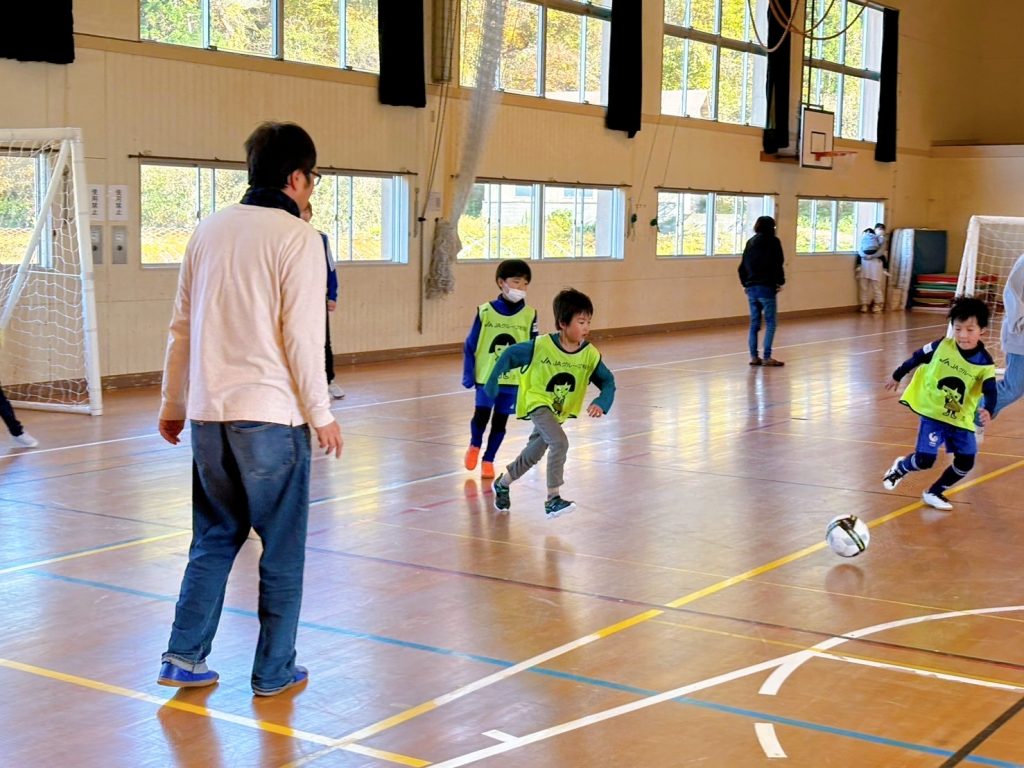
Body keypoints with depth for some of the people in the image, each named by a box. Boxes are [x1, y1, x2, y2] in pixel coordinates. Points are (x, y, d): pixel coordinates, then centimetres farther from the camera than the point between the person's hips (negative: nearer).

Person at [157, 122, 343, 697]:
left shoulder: (210, 230, 10)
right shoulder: (298, 238, -9)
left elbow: (182, 327, 13)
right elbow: (302, 336, -13)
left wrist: (173, 403, 21)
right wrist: (321, 414, -5)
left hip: (208, 414, 6)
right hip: (270, 416, -6)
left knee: (215, 539, 18)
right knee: (282, 547, 7)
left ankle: (184, 657, 15)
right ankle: (274, 671, 14)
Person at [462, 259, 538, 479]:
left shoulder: (529, 315, -3)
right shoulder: (485, 312, -7)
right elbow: (470, 345, -1)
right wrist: (468, 375, -4)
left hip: (514, 378, 1)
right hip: (486, 376, -1)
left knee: (500, 420, 7)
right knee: (481, 415, -4)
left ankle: (488, 459, 25)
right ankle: (475, 446, 27)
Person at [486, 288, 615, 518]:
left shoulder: (590, 354, -16)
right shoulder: (541, 346, -24)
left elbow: (608, 381, -12)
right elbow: (510, 355, -11)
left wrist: (601, 403, -32)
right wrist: (492, 384, -8)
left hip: (561, 411, 6)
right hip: (538, 403, -5)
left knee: (534, 453, 20)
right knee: (560, 442, -28)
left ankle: (502, 483, 45)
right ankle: (553, 499, -22)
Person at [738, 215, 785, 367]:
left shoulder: (750, 242, 12)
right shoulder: (773, 242, -5)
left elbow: (742, 266, 12)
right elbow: (777, 264, -12)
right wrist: (780, 281, 0)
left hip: (751, 288, 6)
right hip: (766, 288, -6)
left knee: (754, 323, 10)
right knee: (770, 323, -1)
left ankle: (754, 357, 8)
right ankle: (767, 357, -6)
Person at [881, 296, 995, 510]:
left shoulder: (985, 363, -12)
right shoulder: (942, 347, -13)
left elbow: (990, 391, -18)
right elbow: (916, 358, 3)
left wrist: (988, 410, -40)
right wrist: (897, 376, 16)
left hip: (961, 419, 2)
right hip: (932, 413, -2)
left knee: (965, 463, 0)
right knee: (924, 460, -10)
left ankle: (934, 492, 24)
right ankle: (900, 467, 25)